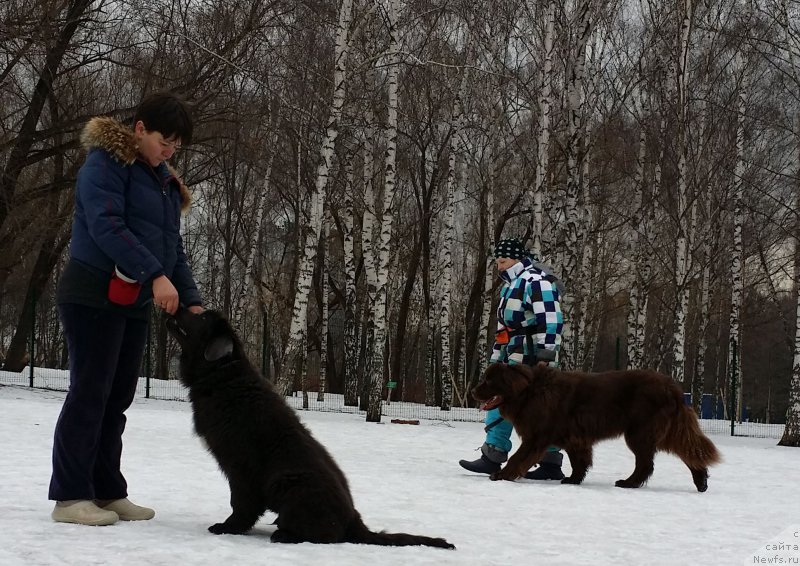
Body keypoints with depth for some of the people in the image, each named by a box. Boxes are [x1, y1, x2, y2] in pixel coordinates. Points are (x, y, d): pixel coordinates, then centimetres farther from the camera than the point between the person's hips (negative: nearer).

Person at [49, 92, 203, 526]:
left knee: (117, 398, 8)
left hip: (135, 304, 8)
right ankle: (70, 496, -3)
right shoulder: (105, 164, -8)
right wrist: (156, 275, -28)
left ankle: (107, 491, 13)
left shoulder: (165, 182, 17)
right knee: (90, 392, -7)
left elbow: (172, 247, 17)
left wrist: (191, 300, 2)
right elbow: (106, 226, -21)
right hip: (94, 296, -8)